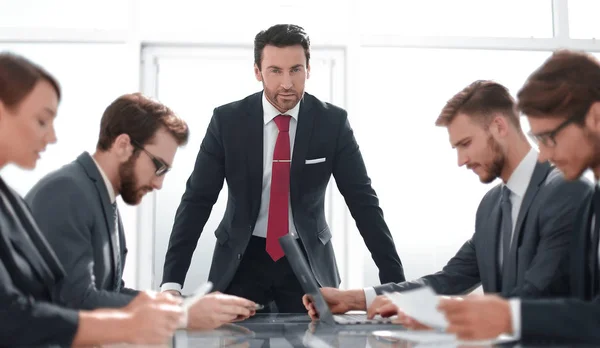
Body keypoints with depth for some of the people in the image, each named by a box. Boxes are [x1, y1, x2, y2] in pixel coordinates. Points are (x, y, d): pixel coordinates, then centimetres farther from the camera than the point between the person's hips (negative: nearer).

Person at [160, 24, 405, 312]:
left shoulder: (333, 122, -8)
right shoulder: (227, 120, -9)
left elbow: (363, 200, -4)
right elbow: (197, 200, -7)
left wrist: (395, 281, -9)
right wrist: (172, 282, -16)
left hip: (308, 260, 1)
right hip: (243, 259, 0)